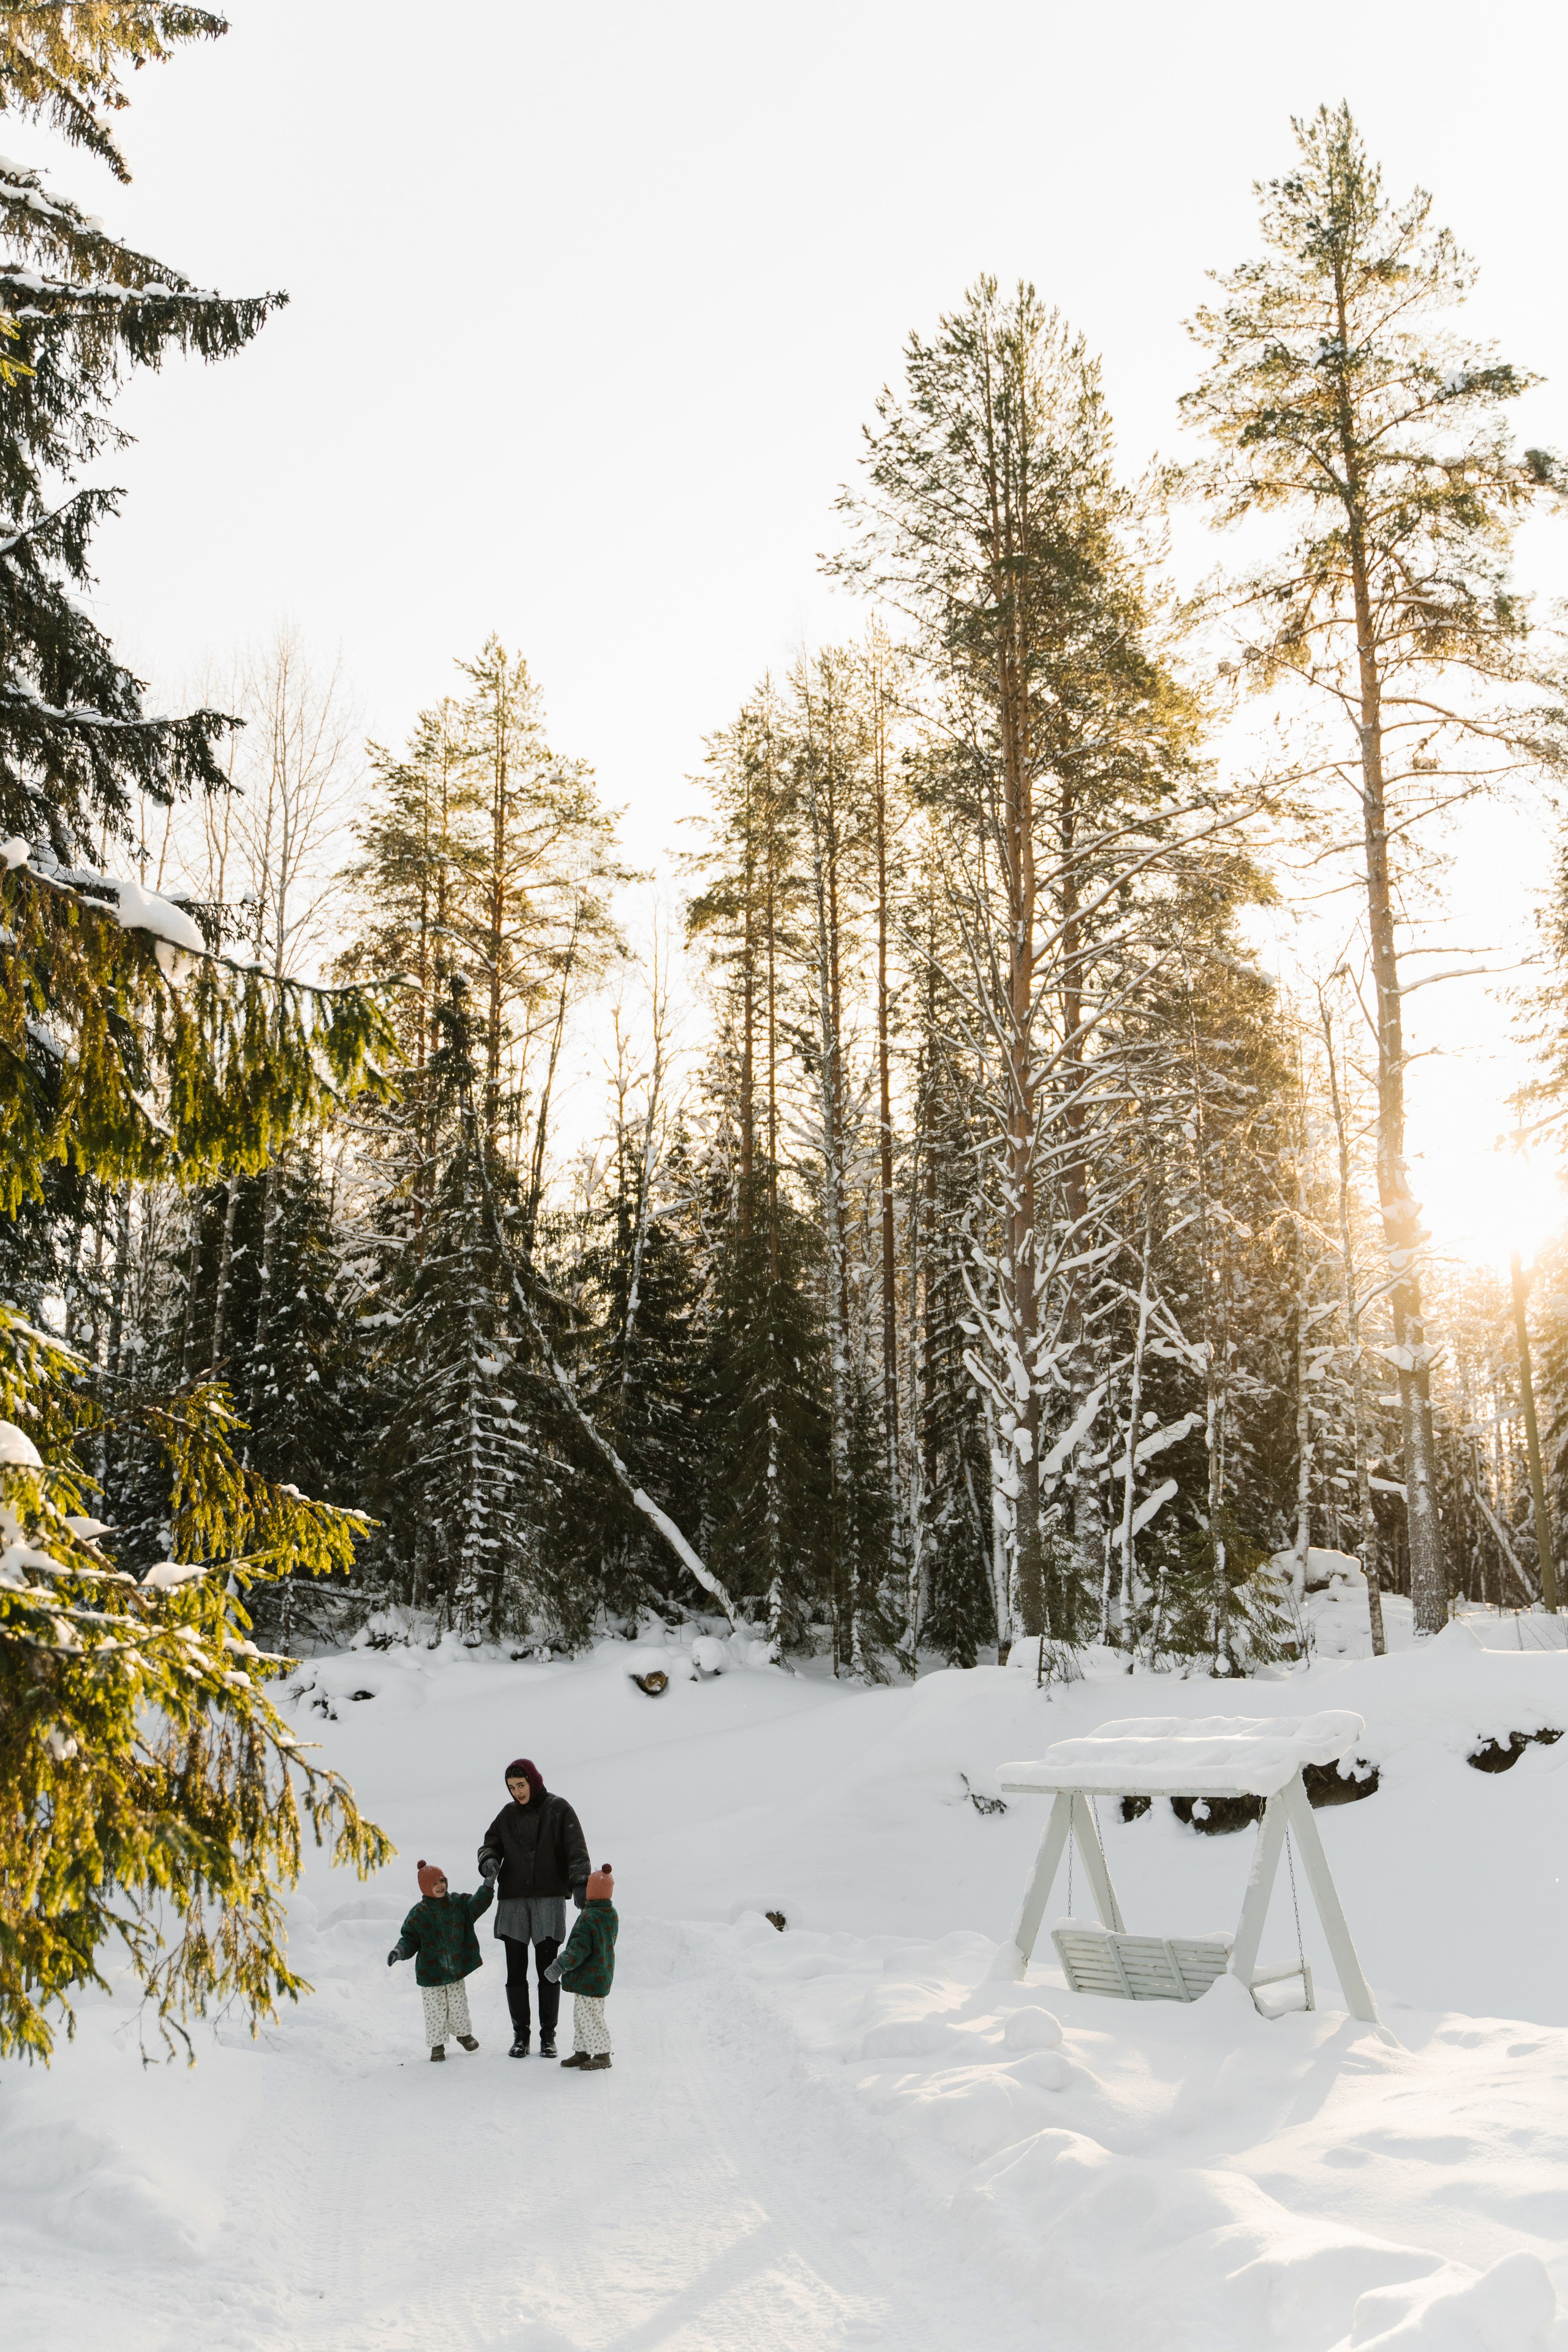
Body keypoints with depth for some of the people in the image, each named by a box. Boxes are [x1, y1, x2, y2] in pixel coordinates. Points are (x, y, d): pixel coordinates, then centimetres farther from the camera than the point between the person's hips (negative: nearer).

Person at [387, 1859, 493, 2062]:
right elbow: (410, 1938, -3)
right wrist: (400, 1950, -20)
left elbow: (478, 1903, -4)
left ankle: (463, 2032, 35)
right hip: (431, 1973, -2)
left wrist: (488, 1885, -17)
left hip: (456, 1968, 2)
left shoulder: (459, 1903, 3)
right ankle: (437, 2044, 19)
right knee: (435, 2011, 3)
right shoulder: (418, 1914, -6)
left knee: (458, 2007, 10)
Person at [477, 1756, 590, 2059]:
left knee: (548, 1970, -1)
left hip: (549, 1899, -3)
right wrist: (489, 1861, -12)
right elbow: (491, 1844, 12)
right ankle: (520, 2034, 14)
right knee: (515, 1971, 4)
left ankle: (548, 2036, 9)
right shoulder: (508, 1814, 11)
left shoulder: (558, 1809, -1)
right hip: (513, 1901, 3)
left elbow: (576, 1849, -7)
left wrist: (580, 1883, -21)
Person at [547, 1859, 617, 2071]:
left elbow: (579, 1950, -24)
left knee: (590, 2018, 1)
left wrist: (560, 1966, -15)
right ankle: (582, 2052, 24)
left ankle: (601, 2055, 8)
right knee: (581, 2016, 17)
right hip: (602, 1975, 9)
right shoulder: (612, 1915, 5)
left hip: (589, 1979, -9)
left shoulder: (589, 1918, -23)